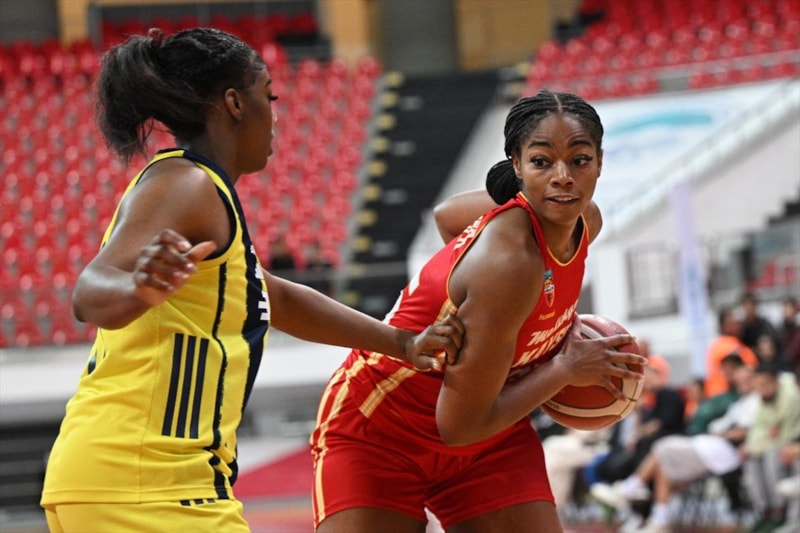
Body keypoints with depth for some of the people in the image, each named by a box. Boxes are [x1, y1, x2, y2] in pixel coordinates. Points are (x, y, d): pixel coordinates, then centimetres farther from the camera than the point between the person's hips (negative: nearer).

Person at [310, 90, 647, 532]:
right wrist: (566, 370, -15)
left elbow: (448, 214, 12)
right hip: (379, 432, -7)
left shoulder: (586, 220, -8)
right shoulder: (510, 261, -33)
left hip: (489, 435, 8)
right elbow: (460, 424, -26)